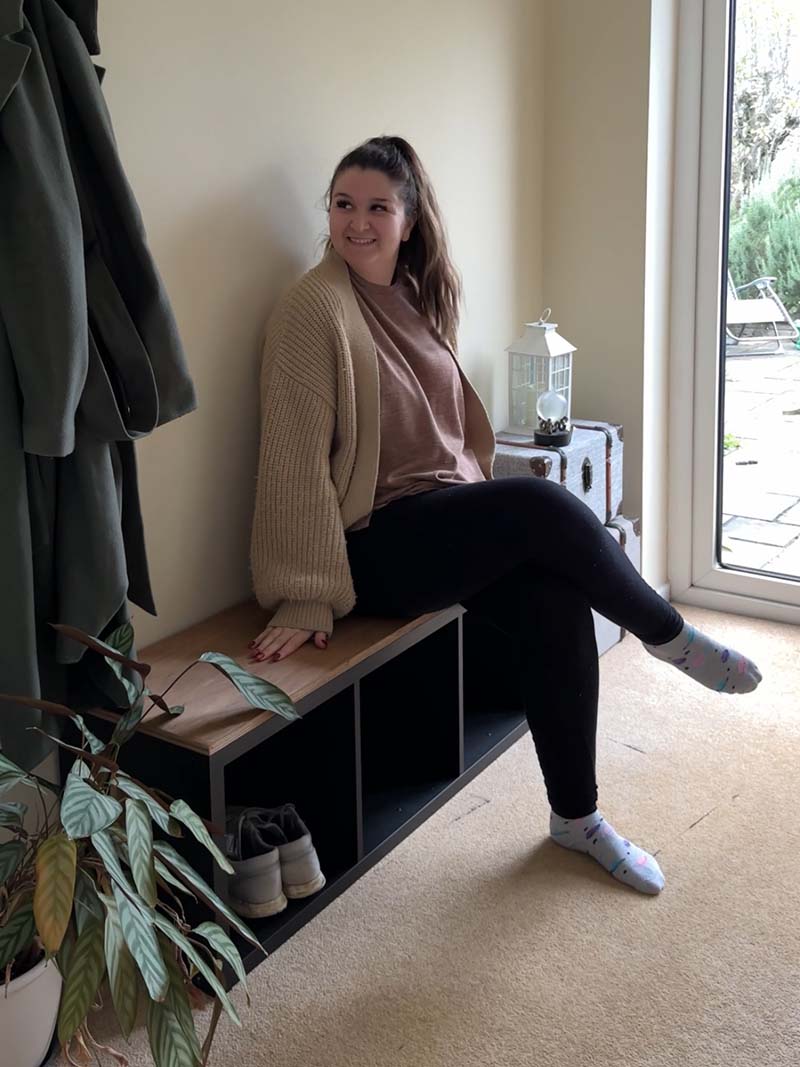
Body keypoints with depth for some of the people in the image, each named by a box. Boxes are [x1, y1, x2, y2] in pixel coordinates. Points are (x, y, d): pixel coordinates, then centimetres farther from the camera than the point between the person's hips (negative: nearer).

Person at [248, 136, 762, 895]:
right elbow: (297, 456, -17)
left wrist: (486, 512, 13)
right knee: (541, 504, -26)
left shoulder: (412, 298, 10)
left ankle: (576, 817, 1)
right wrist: (304, 601, -19)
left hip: (446, 519, 7)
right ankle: (669, 638, 0)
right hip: (374, 546, -7)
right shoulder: (315, 308, -13)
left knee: (556, 604, -16)